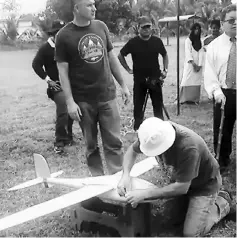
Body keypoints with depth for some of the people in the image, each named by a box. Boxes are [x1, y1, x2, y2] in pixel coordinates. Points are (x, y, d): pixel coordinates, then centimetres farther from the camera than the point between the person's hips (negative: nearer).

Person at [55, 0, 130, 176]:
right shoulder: (64, 35, -7)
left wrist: (123, 85, 12)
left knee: (114, 141, 4)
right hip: (83, 100, -3)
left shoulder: (101, 27, 5)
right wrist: (70, 101, -13)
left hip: (107, 95, 3)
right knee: (91, 144, 8)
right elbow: (63, 71, -7)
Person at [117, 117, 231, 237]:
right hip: (180, 178, 6)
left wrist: (145, 194, -31)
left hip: (204, 183, -6)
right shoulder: (154, 134, -22)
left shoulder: (188, 147, -40)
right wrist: (125, 175, -20)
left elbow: (181, 187, -32)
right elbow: (132, 151, -3)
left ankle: (221, 204, 12)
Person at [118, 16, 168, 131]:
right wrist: (128, 69, 1)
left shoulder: (157, 41, 0)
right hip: (139, 79, -1)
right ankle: (137, 128, 18)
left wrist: (165, 70, 5)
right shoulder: (133, 42, -6)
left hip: (155, 78, 1)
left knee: (158, 105, 6)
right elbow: (120, 55, 5)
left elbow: (165, 55, 15)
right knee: (138, 106, 5)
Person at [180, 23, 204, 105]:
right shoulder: (188, 40, 0)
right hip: (190, 64, -4)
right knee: (187, 81, -8)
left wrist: (199, 65, -8)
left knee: (196, 81, 1)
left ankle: (195, 99, 4)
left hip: (198, 65, 4)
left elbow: (201, 53, 4)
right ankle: (185, 98, -7)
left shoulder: (200, 41, 11)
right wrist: (193, 63, -16)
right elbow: (188, 52, -7)